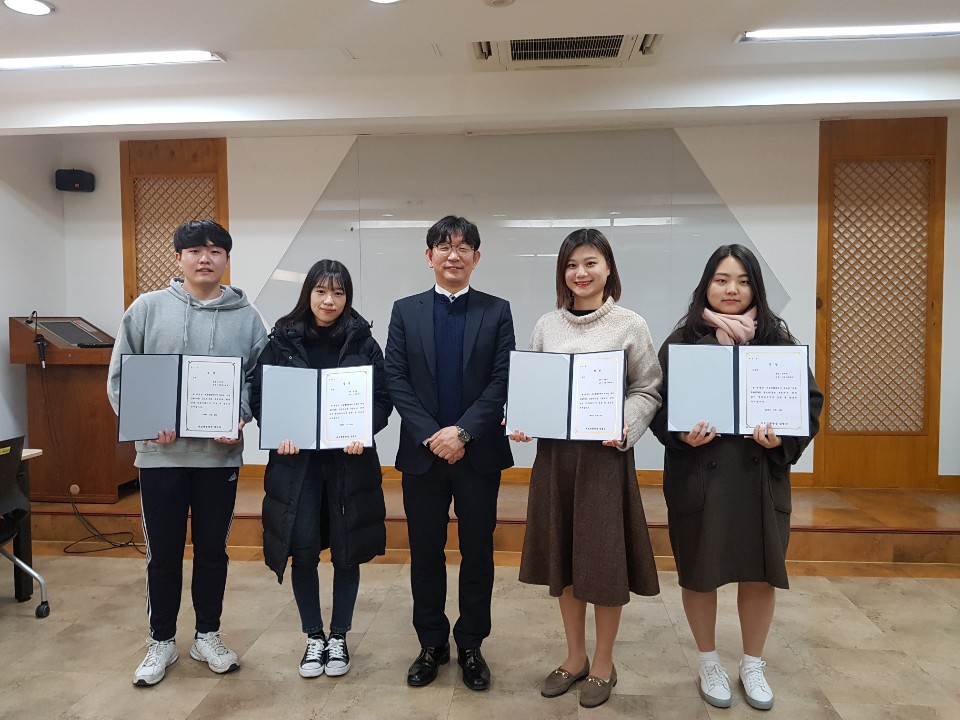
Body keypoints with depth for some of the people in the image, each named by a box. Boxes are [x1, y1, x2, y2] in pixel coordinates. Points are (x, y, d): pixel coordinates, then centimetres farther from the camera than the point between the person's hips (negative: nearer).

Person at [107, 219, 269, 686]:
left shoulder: (246, 316, 2)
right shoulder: (147, 308, 1)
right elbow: (119, 377, 2)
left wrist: (241, 418, -12)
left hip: (221, 453, 1)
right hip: (161, 453, 0)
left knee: (213, 550, 13)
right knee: (163, 553, 11)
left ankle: (207, 636, 31)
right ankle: (161, 641, 30)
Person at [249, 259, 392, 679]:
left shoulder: (363, 342, 1)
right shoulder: (282, 340, 1)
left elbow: (382, 399, -1)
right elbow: (259, 395, 2)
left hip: (349, 461, 0)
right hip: (297, 460, 0)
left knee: (347, 551, 8)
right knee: (303, 551, 3)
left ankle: (339, 638, 27)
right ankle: (314, 637, 25)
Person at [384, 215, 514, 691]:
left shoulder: (497, 311, 3)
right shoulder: (405, 311, 6)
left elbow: (503, 381, -5)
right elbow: (396, 380, -1)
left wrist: (463, 432, -16)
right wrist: (431, 436, -12)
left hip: (479, 453, -1)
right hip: (422, 453, 1)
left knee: (477, 554, 9)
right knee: (425, 554, 11)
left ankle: (471, 646, 26)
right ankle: (431, 644, 29)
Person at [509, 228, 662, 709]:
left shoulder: (630, 325, -2)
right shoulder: (547, 325, 7)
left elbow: (648, 390, -2)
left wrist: (625, 427, -18)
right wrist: (520, 421, -7)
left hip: (605, 454, -3)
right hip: (554, 451, 4)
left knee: (604, 559, 6)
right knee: (562, 556, 12)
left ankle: (603, 665, 27)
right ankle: (575, 657, 32)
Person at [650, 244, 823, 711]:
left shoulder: (777, 338, 2)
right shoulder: (682, 340, -2)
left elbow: (810, 400, 2)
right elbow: (658, 403, -2)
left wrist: (783, 438, -16)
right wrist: (682, 435, -21)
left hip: (759, 472, 2)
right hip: (698, 473, -1)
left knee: (760, 574, 12)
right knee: (699, 572, 9)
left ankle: (753, 666, 35)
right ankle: (709, 664, 32)